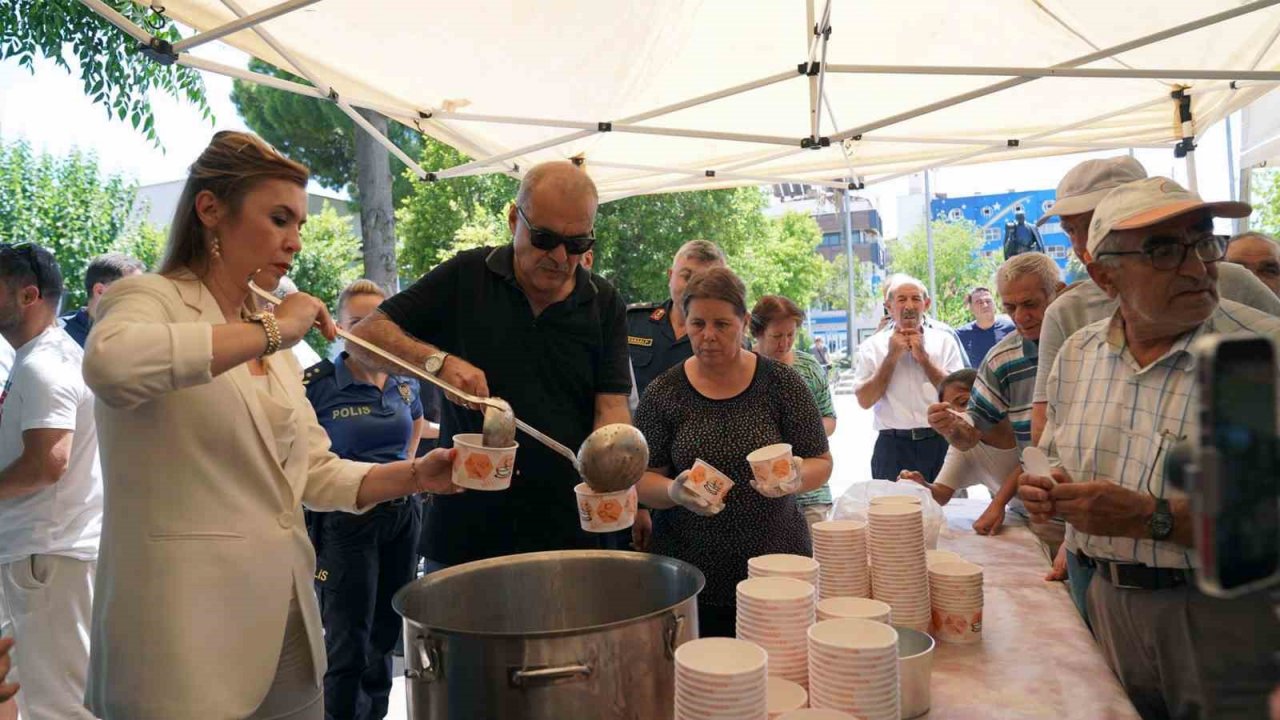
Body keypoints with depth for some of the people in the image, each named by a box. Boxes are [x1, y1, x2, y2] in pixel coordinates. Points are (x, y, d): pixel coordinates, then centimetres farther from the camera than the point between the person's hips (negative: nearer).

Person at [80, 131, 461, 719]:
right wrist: (269, 333, -24)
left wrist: (413, 476, -2)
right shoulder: (148, 300, -8)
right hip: (184, 636, -7)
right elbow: (111, 362, -33)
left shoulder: (272, 344, 14)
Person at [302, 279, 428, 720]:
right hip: (345, 522, -5)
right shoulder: (317, 382, -13)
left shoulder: (404, 382, 4)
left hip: (403, 514, 6)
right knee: (348, 645, 2)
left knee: (387, 634, 17)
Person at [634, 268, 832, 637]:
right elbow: (642, 480, 0)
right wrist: (674, 491, -21)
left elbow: (821, 462, 3)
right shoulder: (663, 393, -1)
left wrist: (797, 478, -19)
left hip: (777, 565, 0)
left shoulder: (782, 384, -1)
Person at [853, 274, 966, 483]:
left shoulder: (945, 341, 5)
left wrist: (923, 357, -7)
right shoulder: (872, 346, 4)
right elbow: (865, 401, -4)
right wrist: (891, 357, -6)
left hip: (940, 443, 1)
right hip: (893, 447, -1)